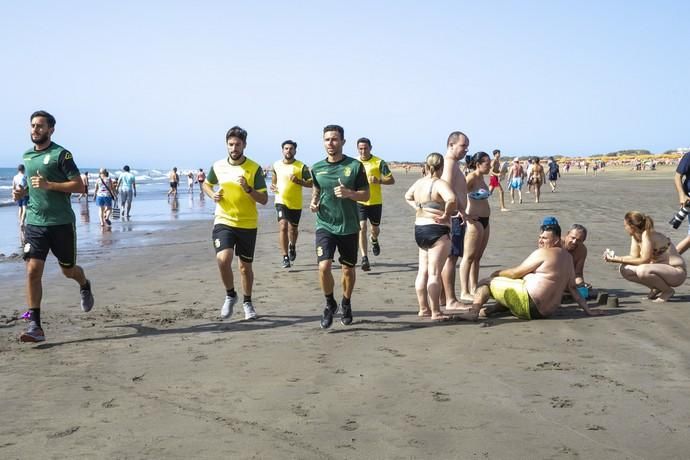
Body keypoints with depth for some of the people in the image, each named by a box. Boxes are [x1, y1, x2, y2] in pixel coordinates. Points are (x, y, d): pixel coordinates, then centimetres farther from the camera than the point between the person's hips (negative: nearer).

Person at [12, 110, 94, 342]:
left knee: (68, 269, 11)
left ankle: (85, 286, 47)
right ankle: (34, 325, -7)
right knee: (33, 271, -9)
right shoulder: (27, 156, 12)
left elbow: (79, 186, -12)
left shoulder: (61, 155, -7)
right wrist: (22, 192, 5)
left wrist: (48, 185, -22)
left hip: (62, 222, -4)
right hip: (34, 222, 4)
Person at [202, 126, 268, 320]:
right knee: (223, 259, -20)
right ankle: (230, 295, 5)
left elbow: (264, 200, -8)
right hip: (223, 222, 1)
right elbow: (206, 184, 20)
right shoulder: (218, 166, 0)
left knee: (245, 266, 10)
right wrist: (212, 195, -2)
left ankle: (247, 302, 32)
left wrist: (248, 188, -25)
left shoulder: (254, 168, -8)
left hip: (247, 224, -1)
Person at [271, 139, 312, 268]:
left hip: (296, 203, 0)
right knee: (283, 226, -16)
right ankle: (285, 257, -13)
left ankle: (292, 246, 49)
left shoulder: (301, 166, -4)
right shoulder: (276, 165, 4)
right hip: (281, 201, 0)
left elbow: (311, 183, -3)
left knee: (293, 228, 15)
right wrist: (273, 186, -4)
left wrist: (298, 181, -19)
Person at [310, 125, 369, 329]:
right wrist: (313, 202, -1)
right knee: (324, 266, -15)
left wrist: (348, 193, -19)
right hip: (325, 225, 1)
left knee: (348, 269, 11)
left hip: (349, 226, -1)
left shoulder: (355, 166, -4)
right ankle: (330, 304, 9)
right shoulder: (317, 168, 3)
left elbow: (366, 195, -1)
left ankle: (346, 304, 36)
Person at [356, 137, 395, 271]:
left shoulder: (379, 163, -6)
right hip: (359, 202, 1)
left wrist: (379, 180, -24)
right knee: (362, 228, -13)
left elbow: (391, 180, -8)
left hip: (375, 202, 0)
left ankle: (374, 240, 52)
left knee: (375, 229, 15)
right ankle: (364, 258, -12)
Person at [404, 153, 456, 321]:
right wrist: (447, 215, -18)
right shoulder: (439, 184, -15)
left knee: (423, 271, 14)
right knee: (434, 273, -6)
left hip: (419, 229, 8)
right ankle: (435, 312, -3)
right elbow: (451, 199, -33)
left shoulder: (419, 182, 9)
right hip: (437, 231, -8)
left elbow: (408, 196, 28)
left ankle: (423, 308, 21)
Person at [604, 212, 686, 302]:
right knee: (624, 269, -2)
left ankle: (668, 291, -9)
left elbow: (645, 260, -24)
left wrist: (621, 259, -22)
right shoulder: (635, 235, 2)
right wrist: (615, 258, -10)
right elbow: (634, 256, 2)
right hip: (661, 268, 9)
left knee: (642, 270, -36)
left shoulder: (647, 234, -24)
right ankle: (656, 289, 10)